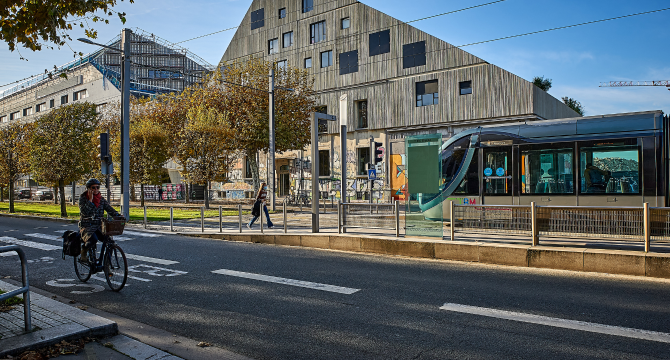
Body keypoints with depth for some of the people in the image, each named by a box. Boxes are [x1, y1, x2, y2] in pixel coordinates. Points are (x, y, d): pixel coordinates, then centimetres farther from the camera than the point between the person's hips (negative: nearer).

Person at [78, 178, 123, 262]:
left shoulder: (101, 199, 11)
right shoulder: (83, 198, -2)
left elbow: (109, 209, 1)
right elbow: (84, 212, -16)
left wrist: (118, 215, -17)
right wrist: (90, 199, -18)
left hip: (98, 226, 5)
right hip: (86, 226, -5)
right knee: (93, 239, -33)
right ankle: (84, 251, -1)